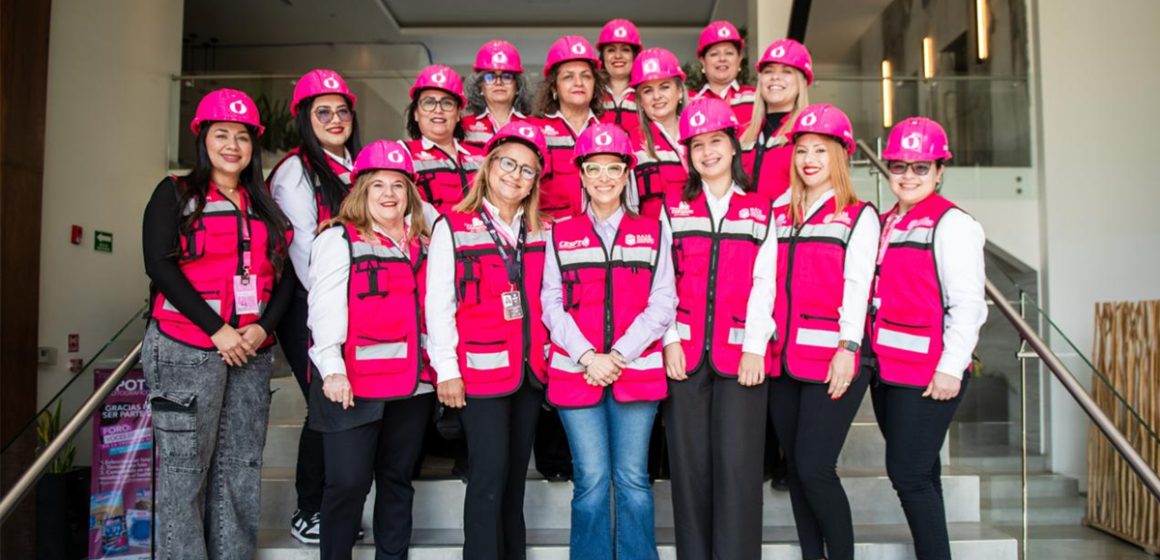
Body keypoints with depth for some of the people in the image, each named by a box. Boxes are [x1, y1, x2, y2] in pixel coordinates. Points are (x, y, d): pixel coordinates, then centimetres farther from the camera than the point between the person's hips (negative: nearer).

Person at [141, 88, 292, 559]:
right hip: (186, 350, -4)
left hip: (251, 354, 4)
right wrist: (217, 330, -15)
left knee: (241, 468, 7)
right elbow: (161, 265, -8)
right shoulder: (175, 194, 3)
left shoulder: (264, 205, 16)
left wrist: (263, 327, -7)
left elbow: (284, 274, 12)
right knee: (184, 470, -1)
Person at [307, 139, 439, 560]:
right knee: (349, 482, -4)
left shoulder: (422, 242, 14)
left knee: (397, 478, 14)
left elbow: (433, 306, 21)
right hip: (353, 383, -5)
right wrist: (332, 369, -16)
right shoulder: (339, 239, -2)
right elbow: (325, 307, -9)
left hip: (413, 380, 5)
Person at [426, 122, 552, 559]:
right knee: (490, 475, -5)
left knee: (515, 476, 13)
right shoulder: (453, 227, -2)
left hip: (530, 371, 5)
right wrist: (446, 368, -9)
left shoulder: (542, 232, 12)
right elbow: (438, 304, -5)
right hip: (481, 369, -5)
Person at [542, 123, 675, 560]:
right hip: (575, 372, 0)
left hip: (637, 371, 0)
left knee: (632, 478, 4)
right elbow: (552, 305, 3)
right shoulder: (560, 236, 10)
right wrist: (588, 357, -11)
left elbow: (662, 303, 1)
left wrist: (620, 354, -10)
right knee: (591, 480, 1)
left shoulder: (653, 233, 9)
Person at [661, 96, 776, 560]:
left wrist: (754, 347, -8)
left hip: (741, 355, -1)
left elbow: (763, 284, 2)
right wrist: (670, 340, -5)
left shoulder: (761, 211, 10)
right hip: (685, 353, 1)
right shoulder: (673, 209, 13)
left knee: (737, 464, -4)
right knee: (690, 465, 4)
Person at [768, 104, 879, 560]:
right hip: (783, 360, 5)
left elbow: (857, 285, -8)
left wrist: (847, 349, -17)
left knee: (815, 468, -10)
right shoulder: (778, 214, 16)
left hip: (831, 360, -5)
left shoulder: (859, 216, 3)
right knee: (796, 469, 9)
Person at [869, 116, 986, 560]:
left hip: (929, 373, -8)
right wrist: (869, 356, 12)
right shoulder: (884, 224, 15)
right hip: (886, 369, 8)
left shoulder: (951, 224, -7)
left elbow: (968, 304, -13)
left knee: (908, 473, -5)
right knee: (918, 473, 15)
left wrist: (950, 368, -16)